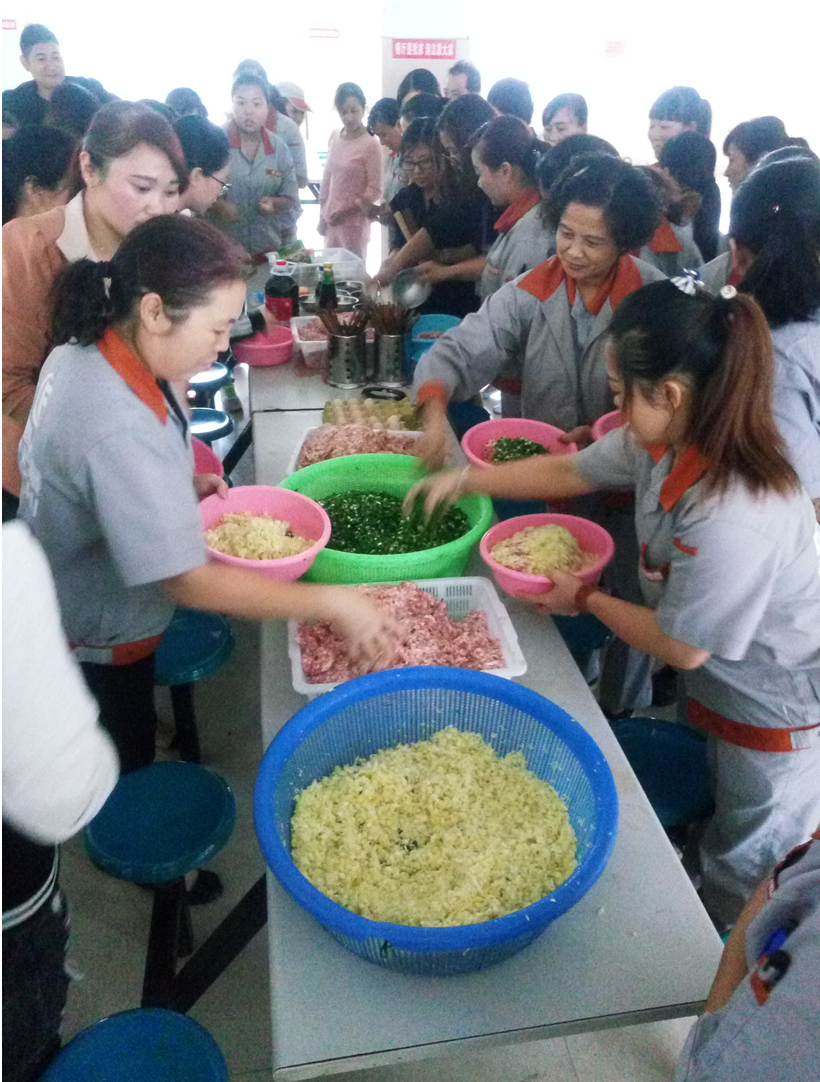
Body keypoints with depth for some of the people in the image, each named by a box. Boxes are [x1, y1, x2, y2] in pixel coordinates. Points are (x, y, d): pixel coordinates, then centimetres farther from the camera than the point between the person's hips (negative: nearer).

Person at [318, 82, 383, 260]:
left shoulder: (370, 144, -12)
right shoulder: (334, 138, 6)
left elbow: (375, 190, -12)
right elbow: (328, 177, 13)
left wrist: (346, 211, -11)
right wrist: (322, 215, 12)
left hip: (354, 223, -6)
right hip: (331, 220, 6)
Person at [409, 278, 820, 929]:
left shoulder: (733, 517, -40)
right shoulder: (663, 443, -14)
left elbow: (681, 646, -26)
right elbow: (569, 471, 3)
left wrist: (585, 599, -11)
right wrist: (463, 480, 4)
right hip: (723, 685, 8)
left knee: (743, 877, 19)